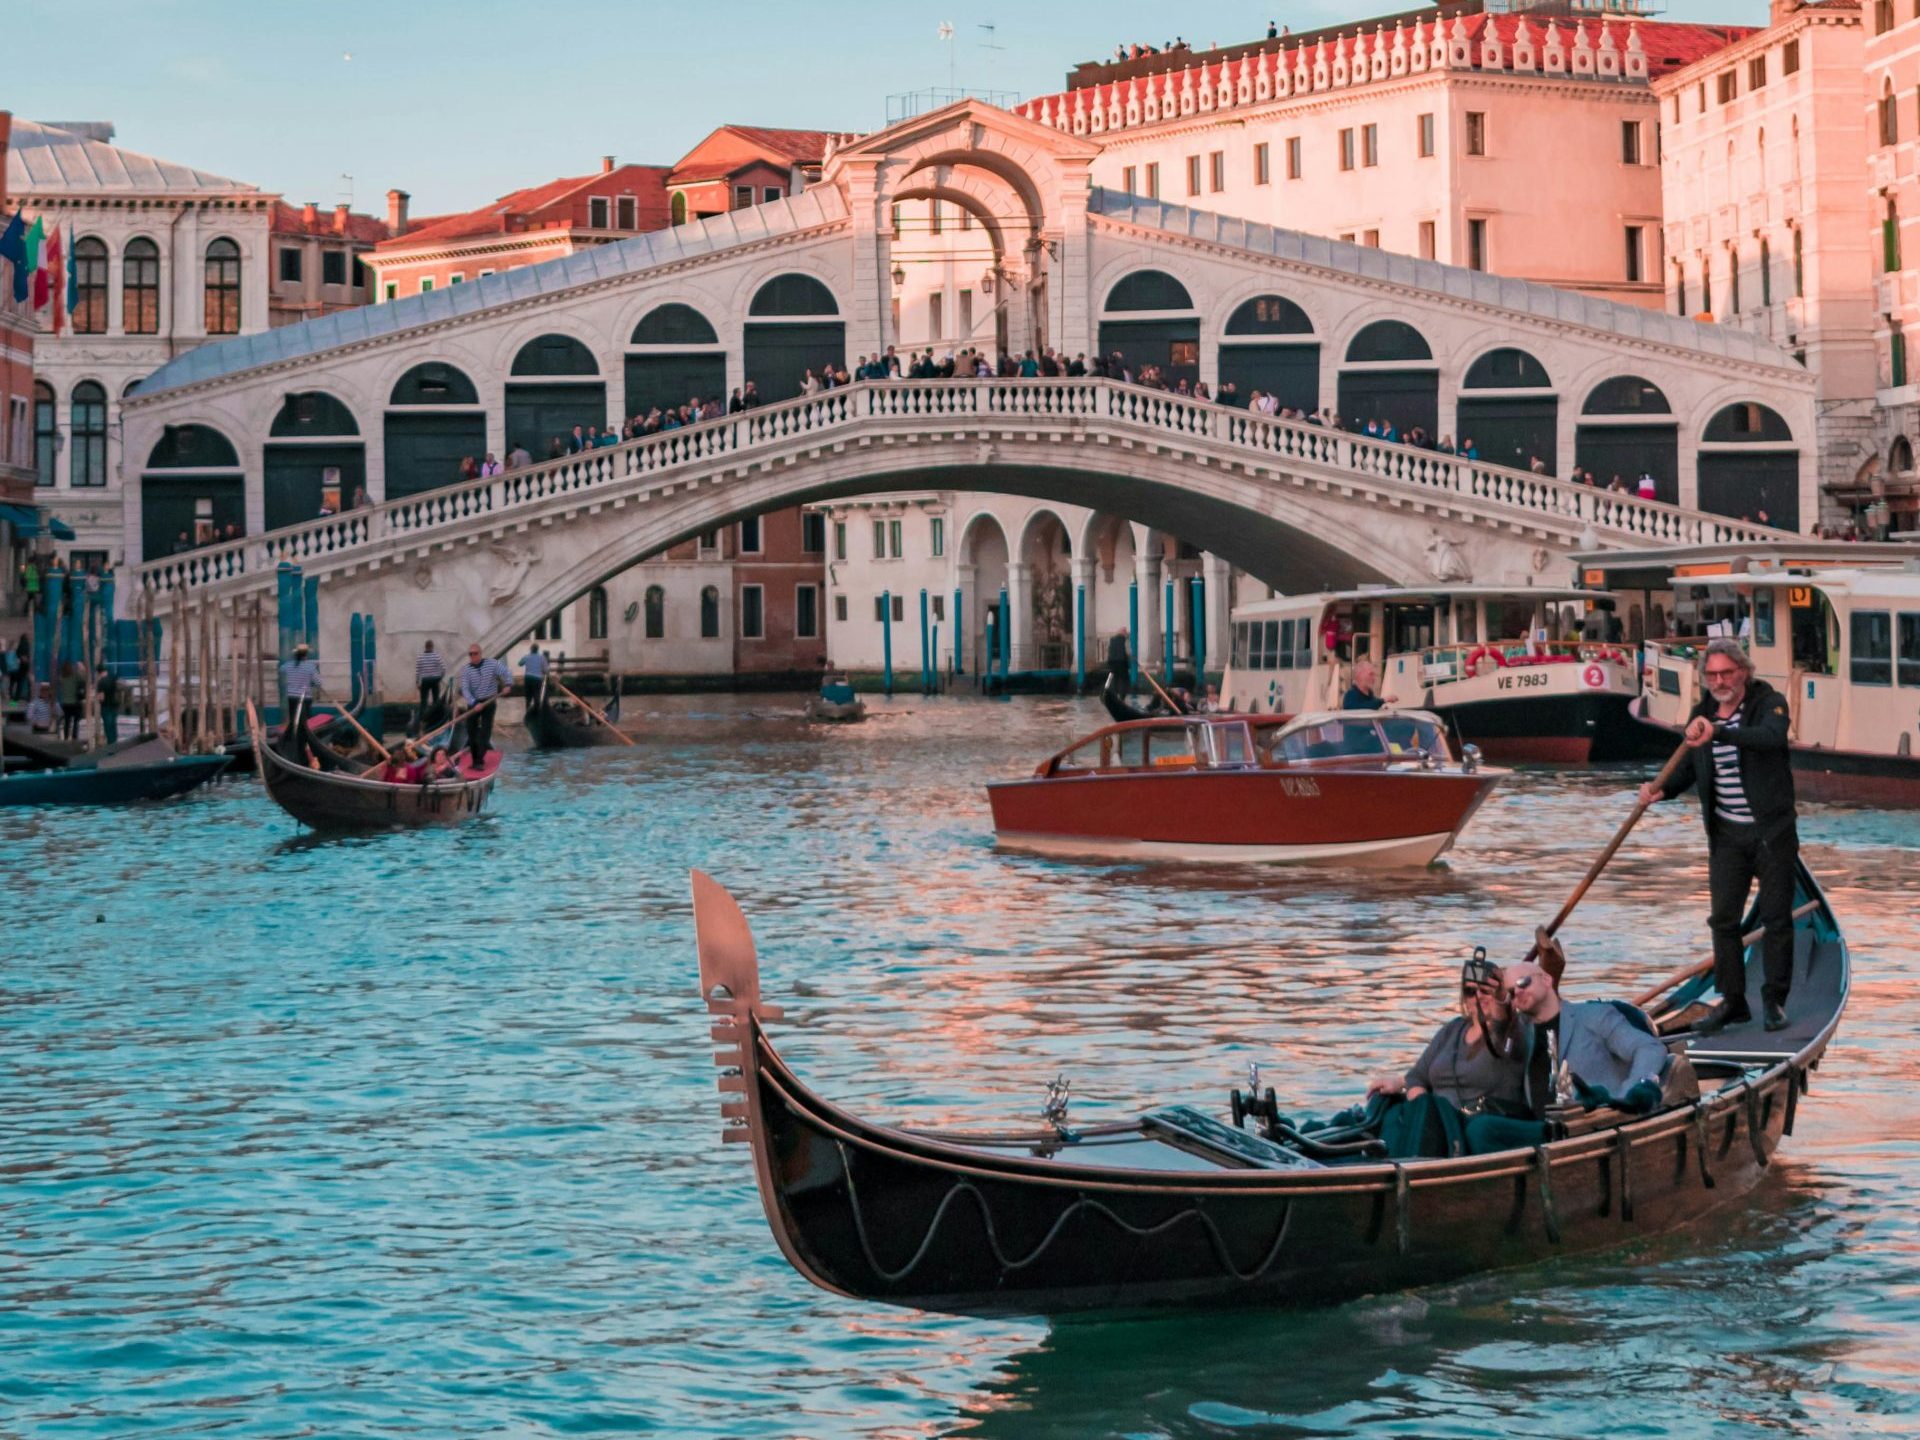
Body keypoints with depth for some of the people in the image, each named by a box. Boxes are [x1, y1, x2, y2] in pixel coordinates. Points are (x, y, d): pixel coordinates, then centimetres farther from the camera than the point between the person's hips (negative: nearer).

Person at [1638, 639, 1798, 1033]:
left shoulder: (1769, 702, -9)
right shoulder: (1701, 714, 6)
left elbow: (1771, 737, -31)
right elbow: (1687, 768, 10)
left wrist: (1718, 734, -43)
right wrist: (1661, 790, -11)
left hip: (1772, 830, -4)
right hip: (1726, 834, 4)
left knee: (1776, 916, 3)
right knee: (1723, 918, 2)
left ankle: (1775, 1000, 13)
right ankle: (1732, 1001, 11)